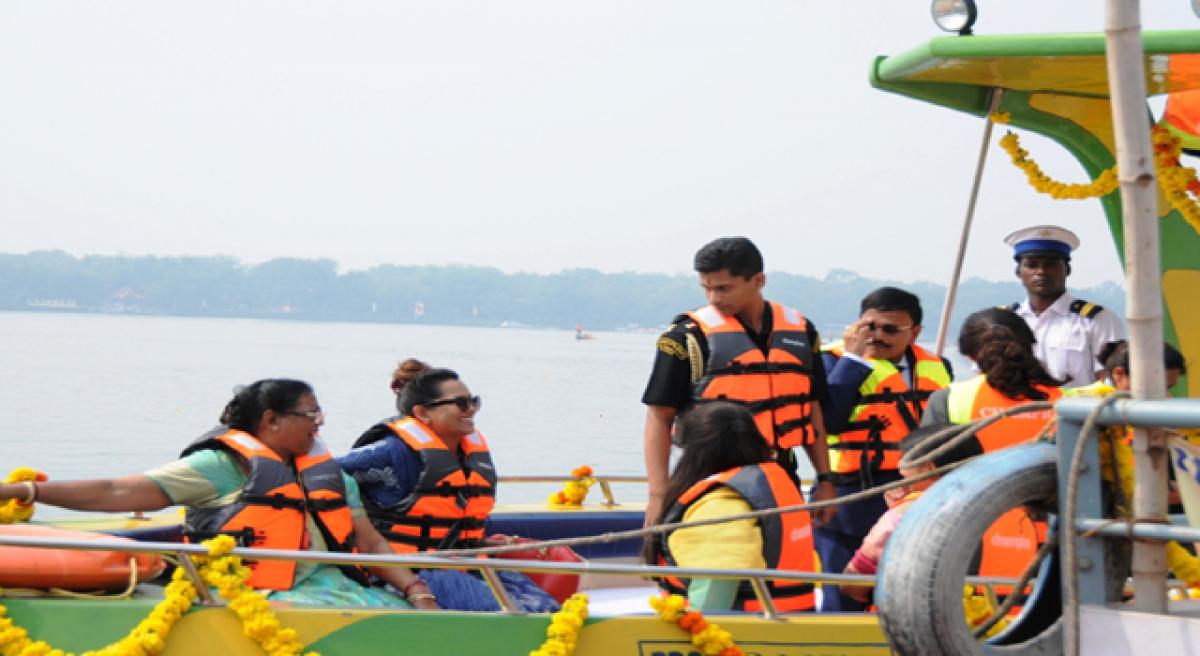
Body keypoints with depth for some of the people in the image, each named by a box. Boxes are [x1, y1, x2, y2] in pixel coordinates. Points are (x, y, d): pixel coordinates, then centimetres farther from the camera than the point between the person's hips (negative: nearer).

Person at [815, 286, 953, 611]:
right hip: (852, 509, -5)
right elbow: (827, 419, -19)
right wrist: (854, 357, -15)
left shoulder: (936, 368, 12)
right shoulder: (835, 361, -2)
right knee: (843, 605, 0)